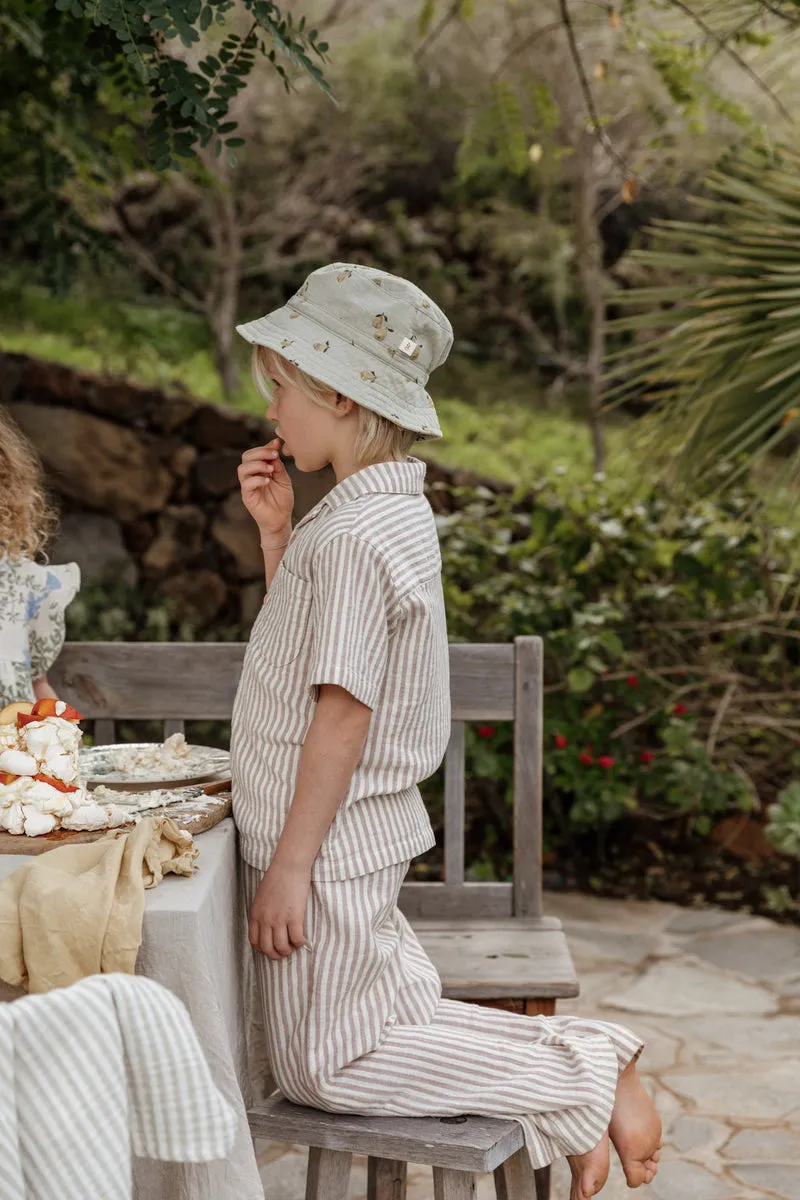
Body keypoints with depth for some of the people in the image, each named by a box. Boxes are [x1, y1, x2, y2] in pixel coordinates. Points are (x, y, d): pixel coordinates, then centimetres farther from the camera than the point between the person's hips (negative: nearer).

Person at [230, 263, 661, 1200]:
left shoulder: (354, 534, -23)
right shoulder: (387, 508, 8)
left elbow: (343, 709, -24)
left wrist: (290, 867, -20)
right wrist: (275, 532, 6)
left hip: (327, 845, -10)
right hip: (360, 837, 10)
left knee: (325, 1065, 2)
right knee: (391, 1019, 19)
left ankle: (584, 1076, 0)